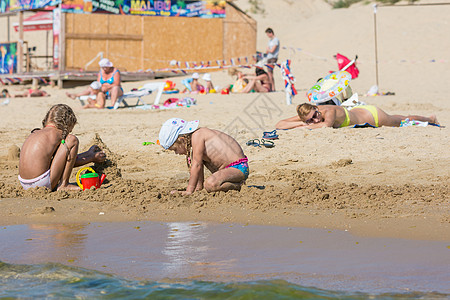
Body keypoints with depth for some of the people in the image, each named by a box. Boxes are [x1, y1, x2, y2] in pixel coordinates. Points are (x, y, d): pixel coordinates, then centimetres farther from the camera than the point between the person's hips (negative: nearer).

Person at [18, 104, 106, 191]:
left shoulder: (35, 133, 21)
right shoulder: (57, 134, 0)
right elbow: (71, 161, 11)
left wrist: (88, 154, 37)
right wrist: (92, 158, 27)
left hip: (24, 184, 8)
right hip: (43, 184, -8)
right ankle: (64, 184, 1)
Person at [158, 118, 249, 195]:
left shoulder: (197, 136, -14)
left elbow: (197, 165, -18)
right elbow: (199, 167, 21)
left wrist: (189, 191, -16)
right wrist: (198, 188, 19)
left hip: (239, 167, -11)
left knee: (210, 184, -35)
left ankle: (238, 186, -11)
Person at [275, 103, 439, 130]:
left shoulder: (329, 111, -42)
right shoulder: (307, 115, -26)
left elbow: (326, 125, -61)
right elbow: (278, 125, -26)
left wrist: (308, 126, -45)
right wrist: (302, 124, -40)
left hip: (372, 115, -6)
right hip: (358, 112, 6)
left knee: (400, 121, 25)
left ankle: (430, 119, 53)